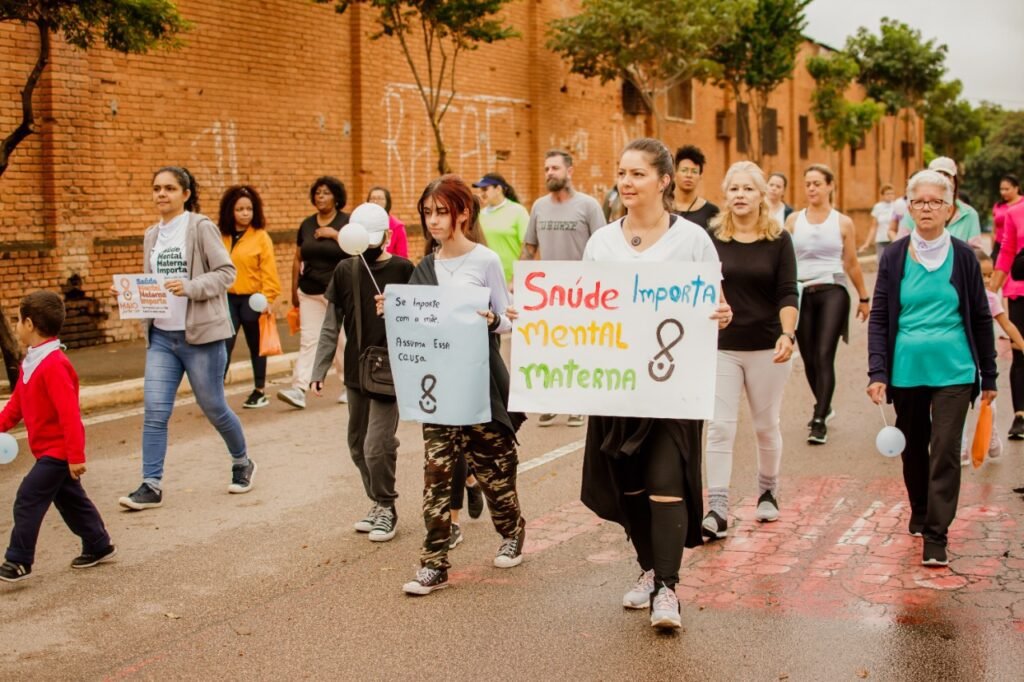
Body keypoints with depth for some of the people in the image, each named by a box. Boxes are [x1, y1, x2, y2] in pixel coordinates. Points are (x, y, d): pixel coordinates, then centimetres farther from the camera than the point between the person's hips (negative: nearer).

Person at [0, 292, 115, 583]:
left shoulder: (54, 366, -25)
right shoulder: (31, 362, 7)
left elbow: (69, 413, -27)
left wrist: (76, 456, -27)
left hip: (57, 451, -10)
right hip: (51, 450, 10)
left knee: (28, 500, -9)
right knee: (70, 499, 19)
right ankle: (98, 545, 31)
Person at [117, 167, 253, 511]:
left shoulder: (201, 227, -7)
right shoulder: (152, 236, 11)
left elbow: (227, 271, -11)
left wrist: (190, 287, -24)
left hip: (200, 334, -5)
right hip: (161, 335, 5)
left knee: (213, 408, 7)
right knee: (154, 411, -4)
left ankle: (242, 464, 31)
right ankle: (151, 485, 0)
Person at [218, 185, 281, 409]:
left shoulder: (261, 237, -5)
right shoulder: (221, 236, 4)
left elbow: (269, 271, -8)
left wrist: (267, 299, -14)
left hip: (252, 298, -2)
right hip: (227, 298, 2)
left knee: (256, 346, 11)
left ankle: (259, 392, 23)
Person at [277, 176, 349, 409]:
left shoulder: (347, 222, -1)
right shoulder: (307, 224, 10)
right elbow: (298, 259, 13)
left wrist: (335, 234, -17)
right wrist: (294, 290, 12)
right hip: (310, 292, 3)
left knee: (342, 340, 4)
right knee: (308, 340, -4)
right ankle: (299, 390, -11)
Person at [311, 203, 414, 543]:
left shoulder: (402, 270, -7)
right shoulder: (345, 270, 4)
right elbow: (331, 326, 5)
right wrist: (319, 370, 2)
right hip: (355, 372, 5)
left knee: (377, 446, -8)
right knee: (358, 445, 12)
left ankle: (386, 508, 12)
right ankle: (377, 502, 30)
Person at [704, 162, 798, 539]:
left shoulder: (779, 240, -1)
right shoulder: (712, 238, 0)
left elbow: (787, 294, -7)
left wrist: (787, 335, -21)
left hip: (766, 347, 0)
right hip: (721, 346, 0)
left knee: (766, 425, 13)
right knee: (720, 427, -6)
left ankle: (768, 491, 34)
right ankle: (717, 510, -6)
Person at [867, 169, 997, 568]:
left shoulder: (963, 257, 0)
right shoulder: (895, 257, 1)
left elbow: (981, 319, 7)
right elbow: (879, 318, 2)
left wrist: (988, 376, 8)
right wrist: (877, 373, -7)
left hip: (953, 371, -1)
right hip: (907, 370, 2)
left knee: (945, 452, -7)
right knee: (913, 447, 15)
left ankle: (936, 536, -2)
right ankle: (919, 513, 37)